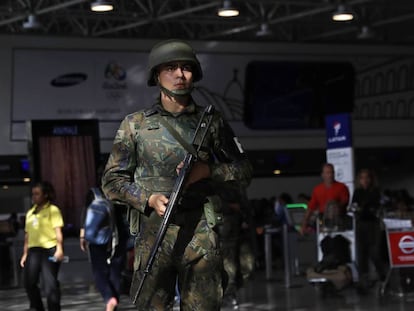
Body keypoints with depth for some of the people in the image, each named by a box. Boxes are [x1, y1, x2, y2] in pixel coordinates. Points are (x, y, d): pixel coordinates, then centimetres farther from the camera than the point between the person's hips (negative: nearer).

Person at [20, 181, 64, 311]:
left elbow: (58, 230, -7)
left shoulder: (52, 210, 2)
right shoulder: (30, 213, 20)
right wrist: (25, 254, 18)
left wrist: (59, 249, -18)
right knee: (29, 282, 1)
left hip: (49, 249, -6)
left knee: (50, 283, -8)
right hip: (33, 250, 6)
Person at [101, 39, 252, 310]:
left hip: (201, 233, 1)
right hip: (154, 230, 0)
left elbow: (243, 168, 14)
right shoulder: (135, 124, 9)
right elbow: (112, 179, 9)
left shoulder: (211, 121, 11)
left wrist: (208, 170, -5)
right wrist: (148, 199, -8)